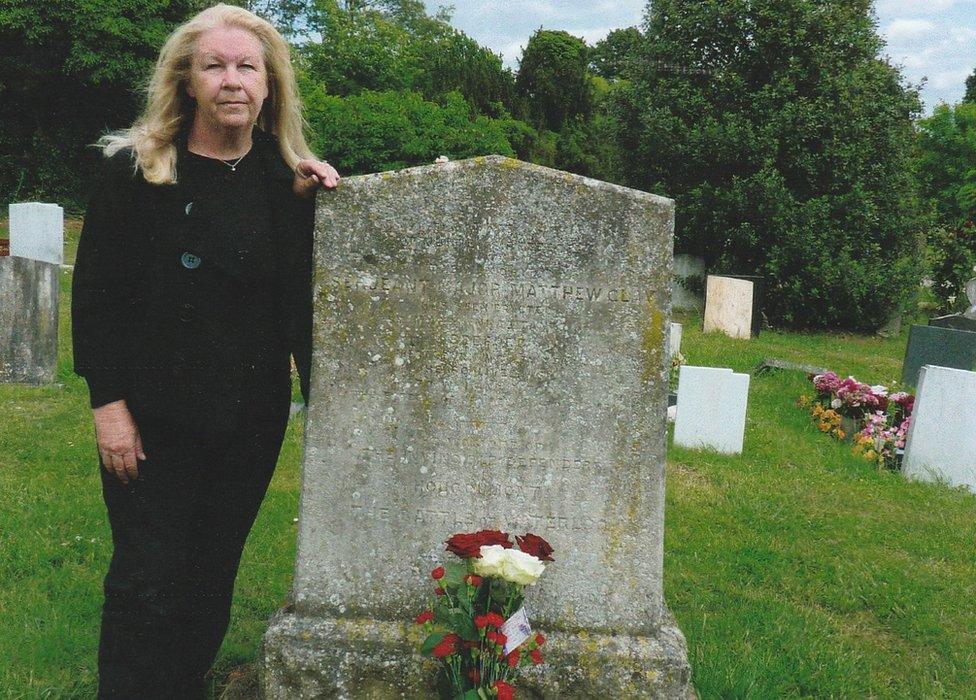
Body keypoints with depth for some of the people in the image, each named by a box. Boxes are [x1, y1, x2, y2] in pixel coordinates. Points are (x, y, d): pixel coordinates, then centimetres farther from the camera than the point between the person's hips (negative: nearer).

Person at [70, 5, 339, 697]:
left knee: (213, 577, 13)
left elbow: (306, 294, 10)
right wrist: (109, 401, -11)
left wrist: (309, 200, -3)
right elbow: (95, 295, -5)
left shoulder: (288, 178, 5)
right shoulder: (135, 170, -4)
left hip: (253, 417, 4)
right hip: (154, 418, -3)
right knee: (148, 582, 0)